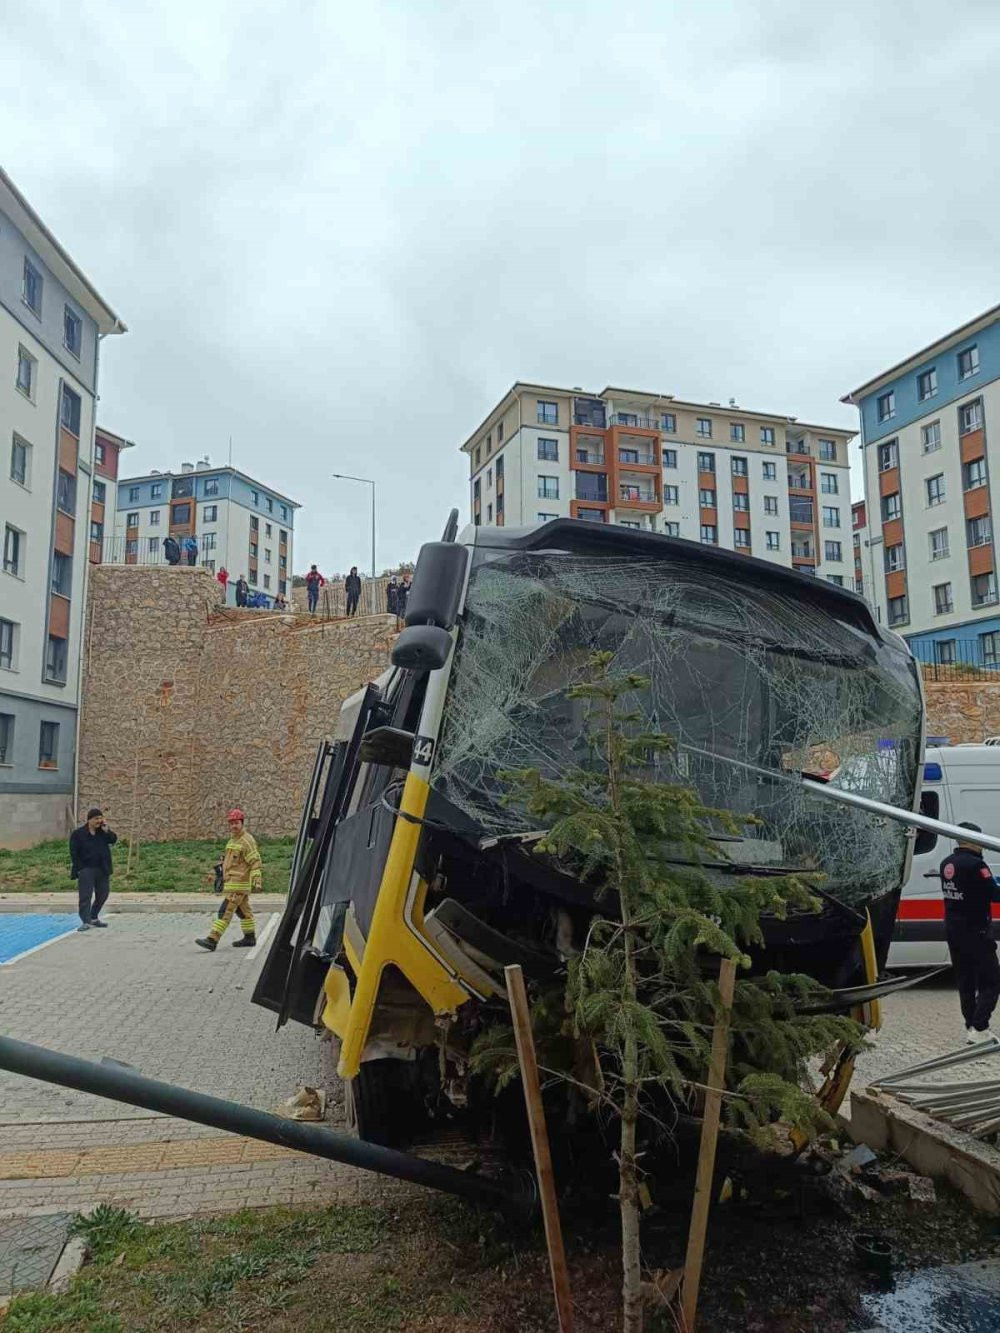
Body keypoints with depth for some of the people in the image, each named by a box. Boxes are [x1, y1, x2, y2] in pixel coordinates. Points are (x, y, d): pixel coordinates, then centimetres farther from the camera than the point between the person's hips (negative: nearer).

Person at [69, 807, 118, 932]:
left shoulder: (103, 831, 8)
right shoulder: (78, 833, -5)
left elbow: (113, 840, -5)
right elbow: (74, 854, -6)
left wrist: (106, 830, -16)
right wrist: (79, 869, -12)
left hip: (102, 869, 5)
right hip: (86, 870, -5)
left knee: (102, 895, 11)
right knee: (85, 896, -8)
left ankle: (94, 917, 26)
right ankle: (85, 921, -6)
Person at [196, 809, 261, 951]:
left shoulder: (247, 841, -13)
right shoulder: (233, 840, 17)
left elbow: (255, 862, -17)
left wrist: (256, 880, -23)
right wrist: (217, 874, 23)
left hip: (238, 884, -10)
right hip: (231, 882, 10)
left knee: (225, 911, -12)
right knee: (243, 911, 16)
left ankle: (212, 940, -15)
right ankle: (250, 937, 25)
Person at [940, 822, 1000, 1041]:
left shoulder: (946, 863, 7)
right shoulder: (975, 864, -19)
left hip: (953, 930, 8)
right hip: (975, 932, -8)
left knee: (965, 982, 14)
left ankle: (971, 1028, 18)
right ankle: (979, 1029, -8)